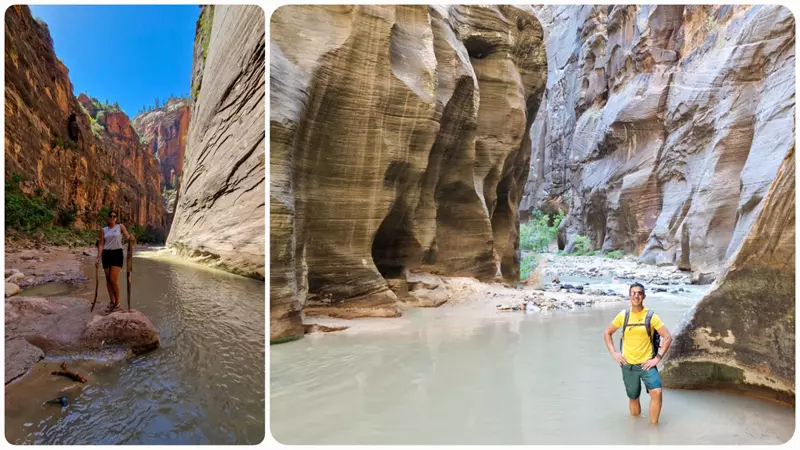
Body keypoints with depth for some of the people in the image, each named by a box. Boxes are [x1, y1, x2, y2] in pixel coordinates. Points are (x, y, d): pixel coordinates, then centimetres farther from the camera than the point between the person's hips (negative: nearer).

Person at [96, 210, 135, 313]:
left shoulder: (120, 226, 2)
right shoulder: (103, 230, 8)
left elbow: (128, 237, -11)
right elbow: (101, 245, 7)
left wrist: (131, 238, -35)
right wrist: (98, 258, -2)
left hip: (117, 254, -4)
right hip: (106, 254, 4)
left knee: (113, 280, -10)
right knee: (108, 280, 7)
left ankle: (117, 303, 2)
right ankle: (112, 302, 20)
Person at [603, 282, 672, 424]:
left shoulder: (651, 316, -7)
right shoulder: (623, 315, -1)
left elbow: (667, 337, -5)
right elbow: (607, 333, 10)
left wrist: (657, 358, -11)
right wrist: (613, 353, 0)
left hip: (647, 364, -2)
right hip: (628, 365, 2)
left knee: (657, 392, -21)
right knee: (633, 397, 13)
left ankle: (653, 426, -6)